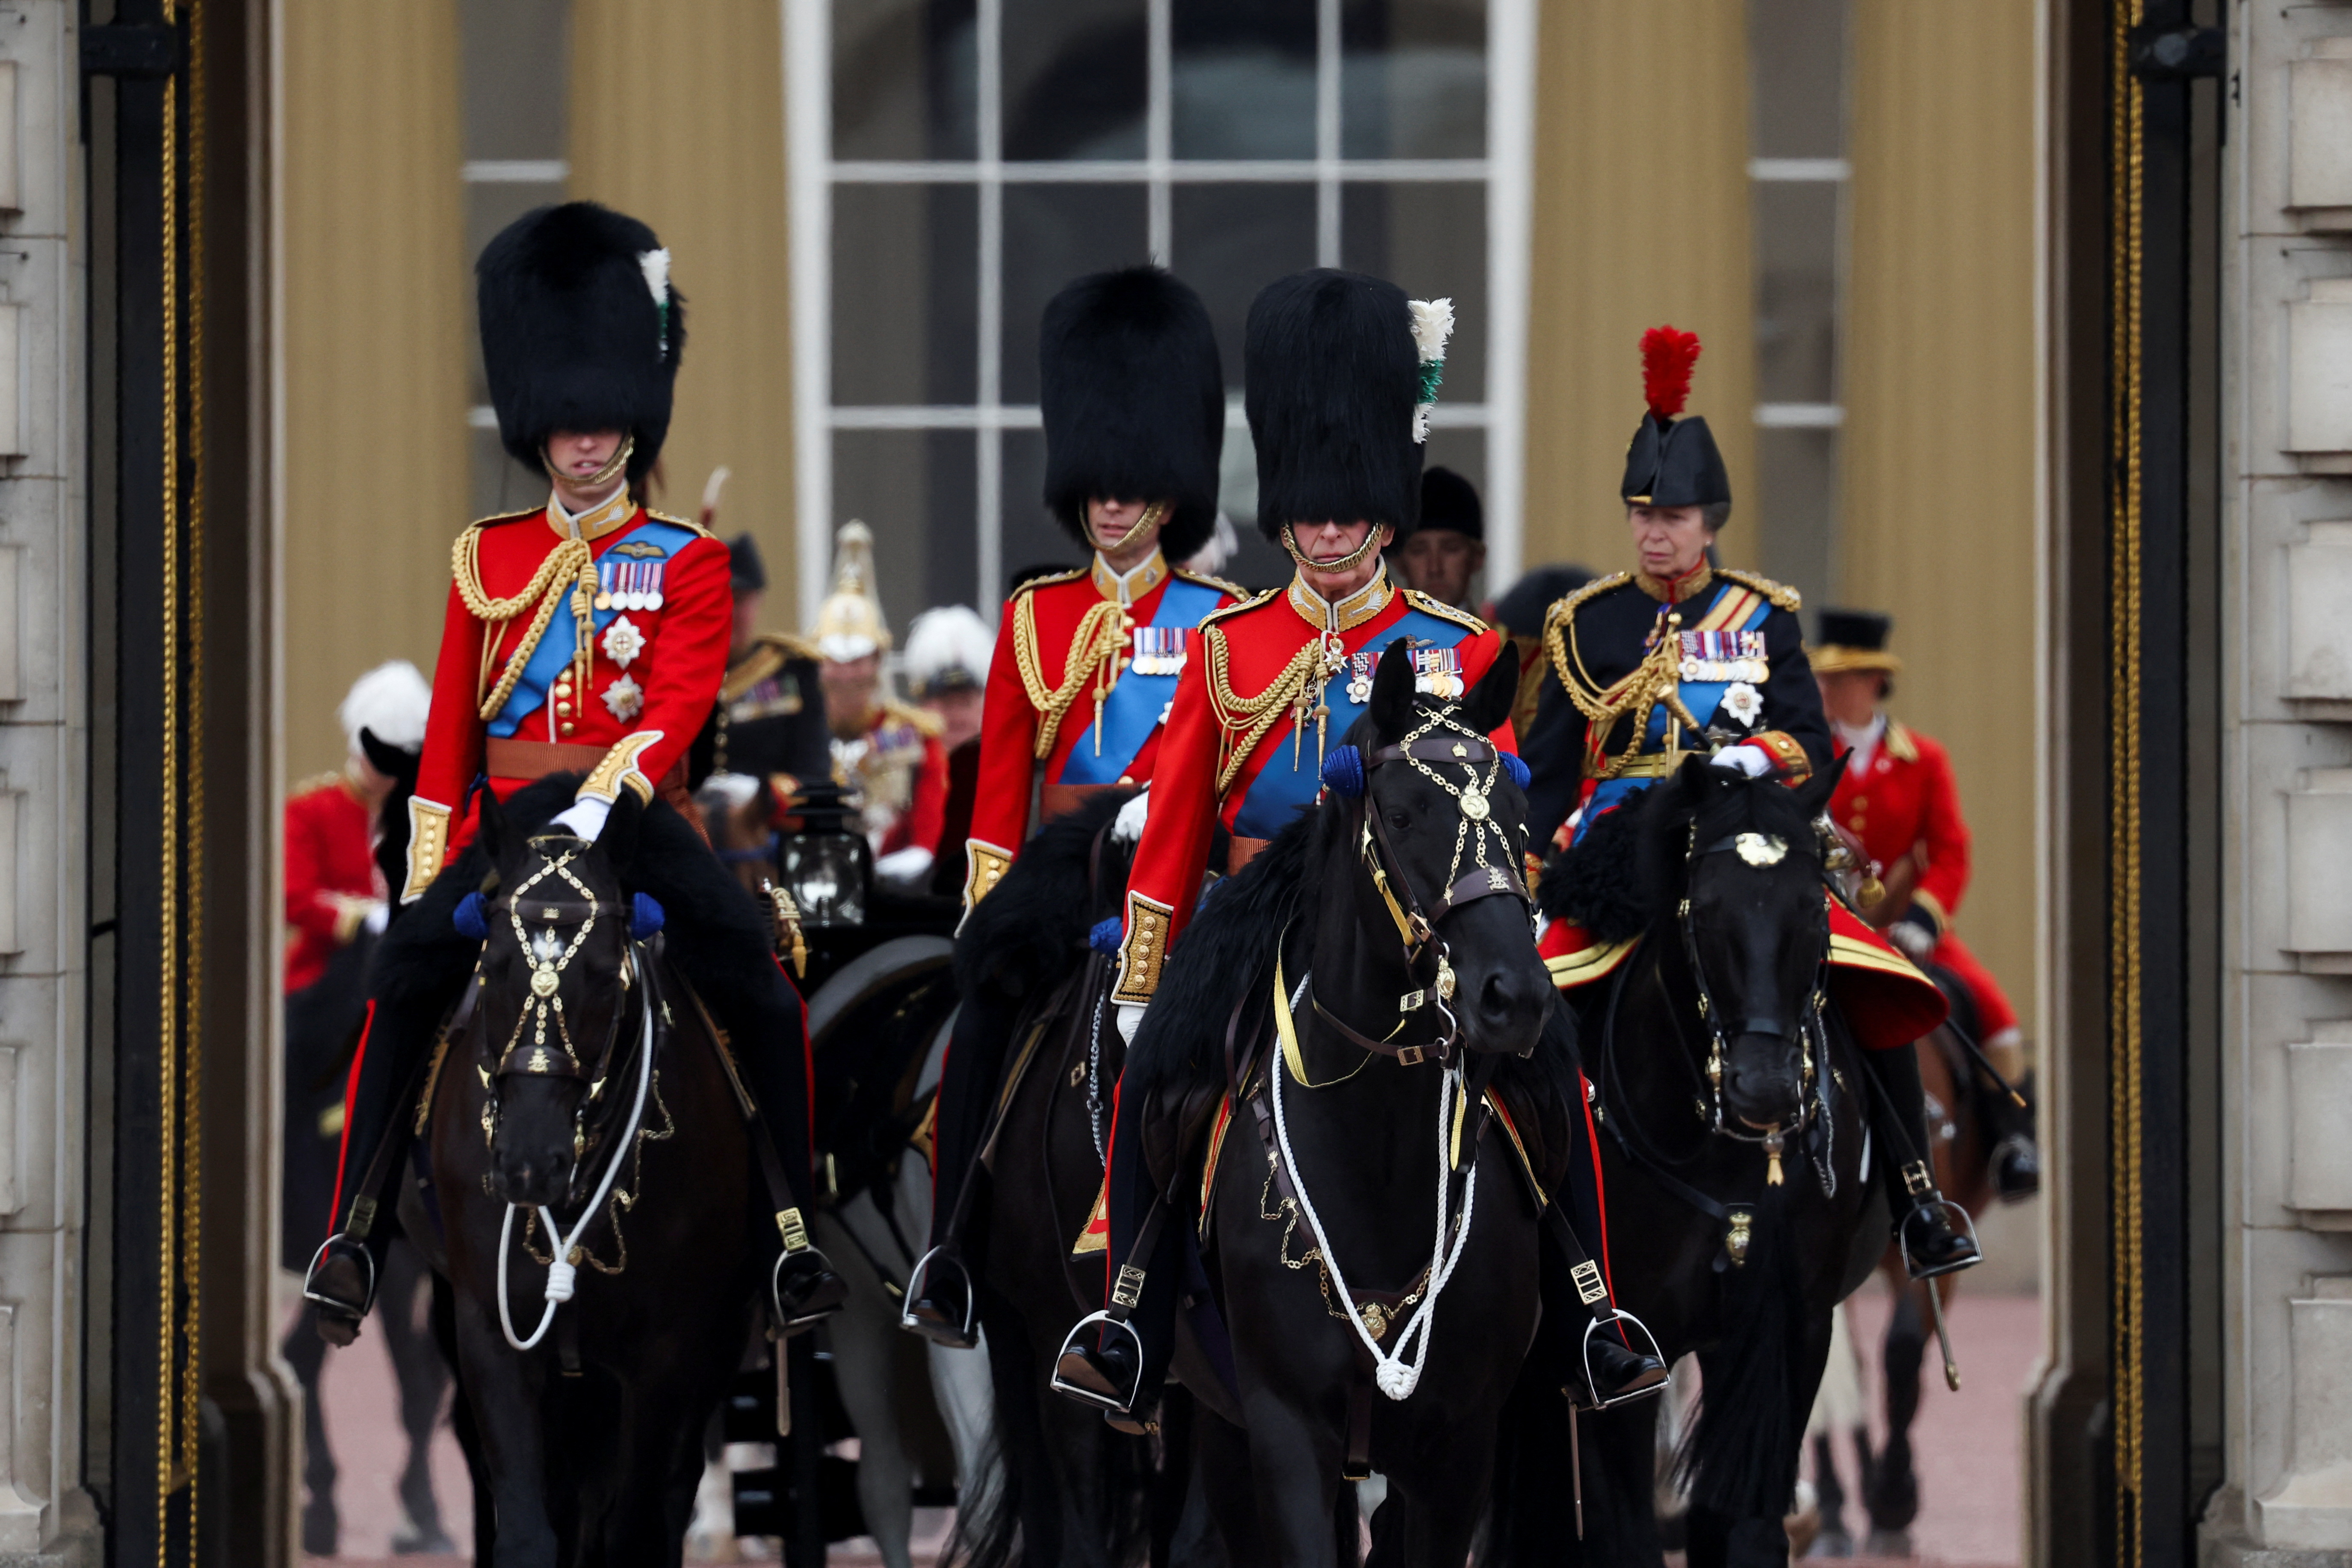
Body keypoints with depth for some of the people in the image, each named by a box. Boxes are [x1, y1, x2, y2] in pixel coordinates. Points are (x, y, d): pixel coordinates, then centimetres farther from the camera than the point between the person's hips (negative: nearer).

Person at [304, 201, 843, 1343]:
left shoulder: (686, 562, 5)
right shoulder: (488, 558, 13)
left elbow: (678, 705, -9)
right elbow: (451, 724, 14)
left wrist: (601, 800, -26)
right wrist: (429, 866, 5)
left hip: (634, 810, -2)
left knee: (753, 975, -23)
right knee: (408, 970, -22)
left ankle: (793, 1236, -14)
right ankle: (355, 1231, -18)